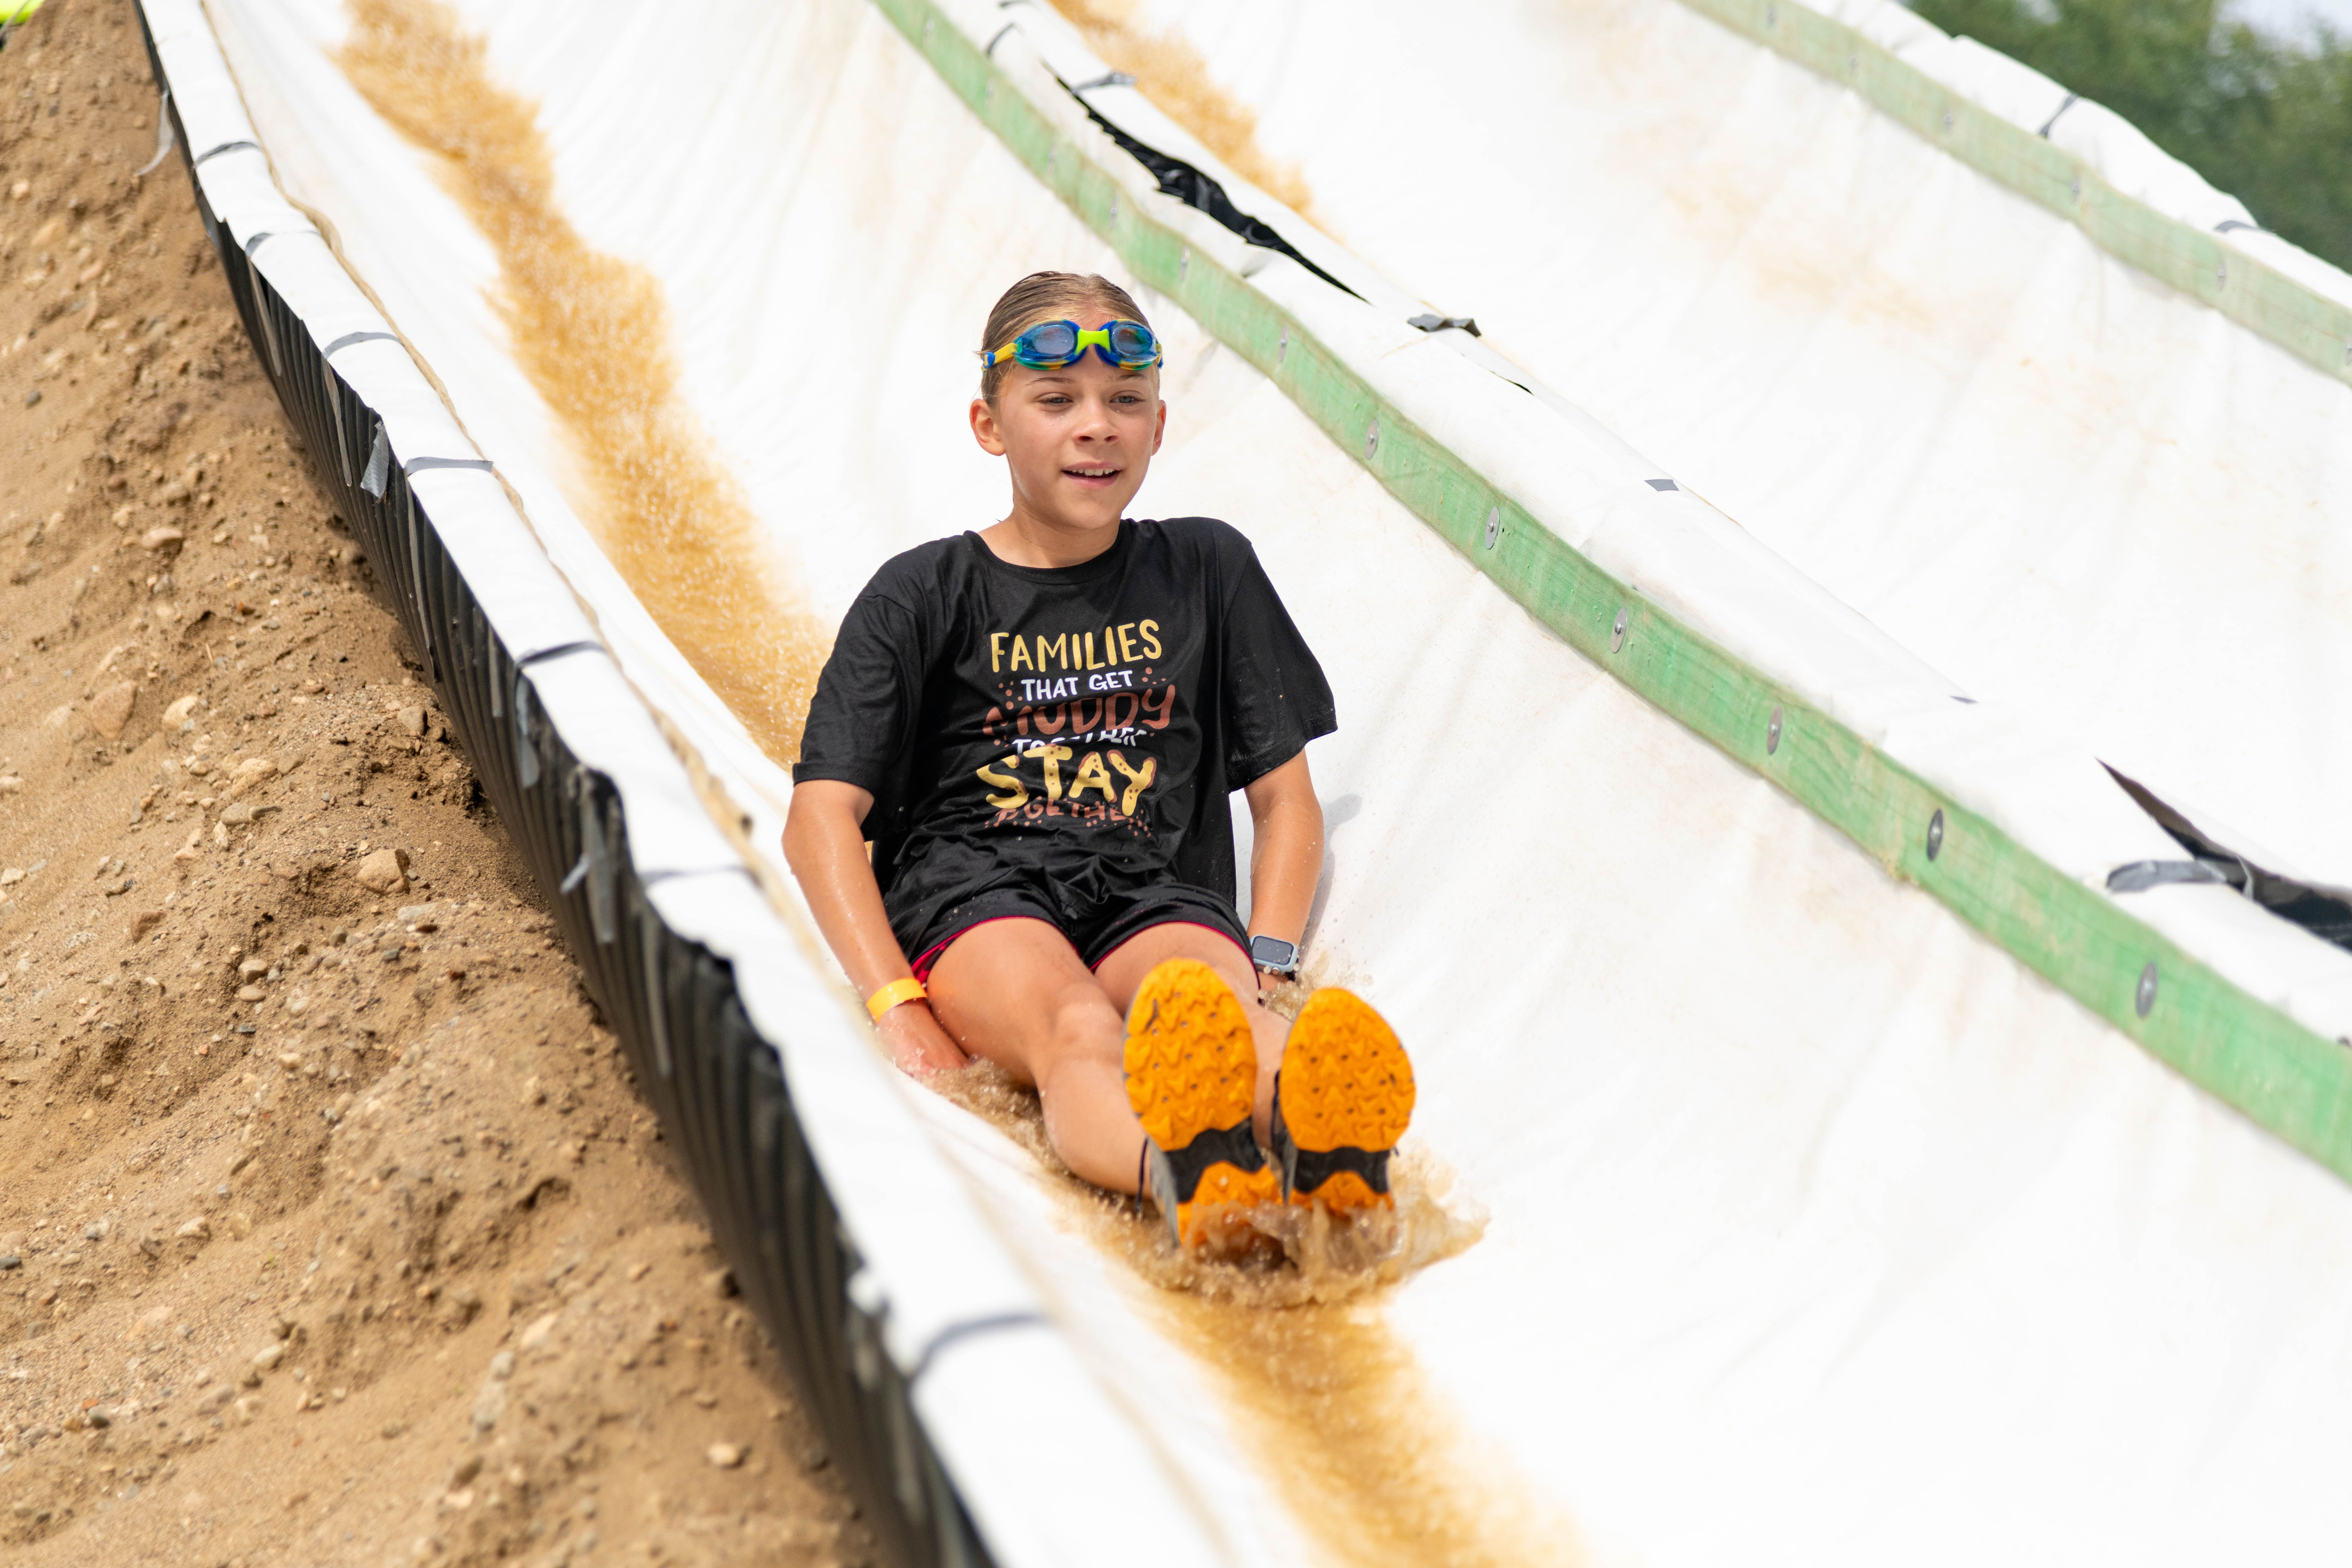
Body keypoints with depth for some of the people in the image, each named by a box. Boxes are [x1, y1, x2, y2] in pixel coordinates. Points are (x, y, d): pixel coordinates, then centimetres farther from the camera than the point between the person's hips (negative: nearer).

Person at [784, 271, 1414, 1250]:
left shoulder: (1207, 570, 17)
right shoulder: (922, 597, 9)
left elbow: (1286, 799, 17)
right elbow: (822, 818, 1)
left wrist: (1264, 968, -2)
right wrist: (897, 1008, -14)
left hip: (1155, 895, 2)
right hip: (974, 890, -2)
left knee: (1211, 1009, -36)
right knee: (1077, 1030, -38)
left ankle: (1319, 1137, -71)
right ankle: (1187, 1175, -73)